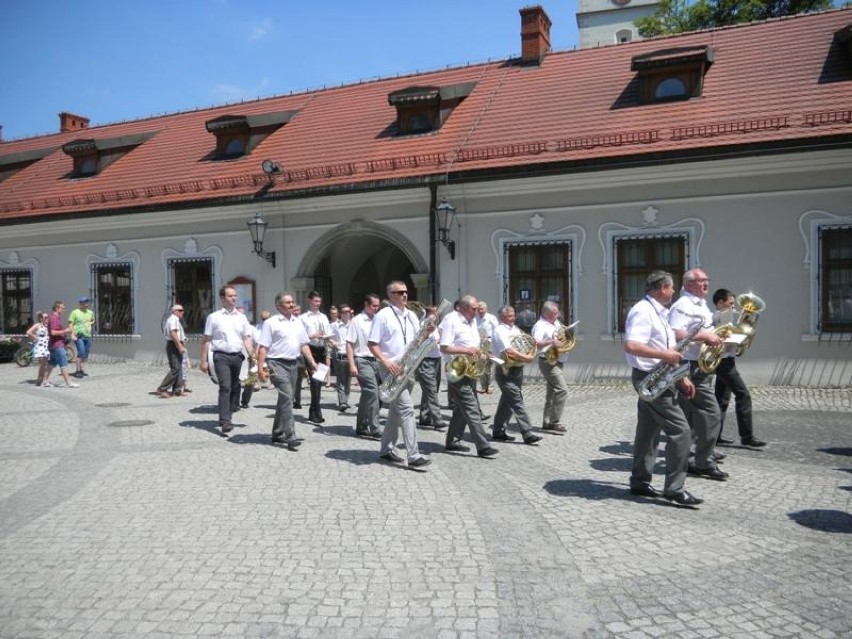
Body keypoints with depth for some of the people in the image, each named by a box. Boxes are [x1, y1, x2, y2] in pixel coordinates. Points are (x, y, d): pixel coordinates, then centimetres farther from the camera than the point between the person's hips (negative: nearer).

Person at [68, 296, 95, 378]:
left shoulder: (90, 313, 12)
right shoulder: (75, 312, -3)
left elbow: (93, 321, 32)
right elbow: (71, 324, -6)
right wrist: (72, 334, -14)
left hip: (88, 336, 6)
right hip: (79, 336, -6)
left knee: (85, 355, 7)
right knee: (81, 353, -14)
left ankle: (81, 370, 17)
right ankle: (77, 371, -7)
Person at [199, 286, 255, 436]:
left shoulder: (241, 317, 11)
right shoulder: (214, 317, 1)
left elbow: (247, 338, 10)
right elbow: (207, 340, 1)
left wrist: (252, 355, -4)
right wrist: (203, 360, -3)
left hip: (237, 356, 5)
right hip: (221, 356, -4)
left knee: (235, 387, 12)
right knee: (225, 387, -15)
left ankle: (227, 415, 28)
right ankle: (225, 421, -16)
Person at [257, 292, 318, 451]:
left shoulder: (298, 322, 15)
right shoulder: (271, 323, -5)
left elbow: (304, 344, 19)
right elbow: (263, 347, -8)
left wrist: (312, 362, 11)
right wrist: (260, 368, -15)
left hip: (293, 364, 7)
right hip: (277, 363, -7)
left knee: (285, 399, 13)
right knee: (287, 397, -16)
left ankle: (278, 434, 25)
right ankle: (290, 437, -17)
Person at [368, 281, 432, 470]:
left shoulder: (411, 316, 14)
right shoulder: (383, 315, -6)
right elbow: (372, 344, -9)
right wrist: (386, 362, -22)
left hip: (408, 369, 8)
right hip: (392, 369, -7)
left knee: (396, 410, 14)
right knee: (406, 408, -14)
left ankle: (386, 449, 26)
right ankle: (413, 456, -14)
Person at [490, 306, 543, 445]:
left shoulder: (515, 329, 16)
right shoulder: (499, 331, -11)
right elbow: (509, 351, -22)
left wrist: (531, 354, -2)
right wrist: (526, 358, -19)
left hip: (517, 369, 9)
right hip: (506, 371, -9)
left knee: (507, 402, 14)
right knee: (517, 402, -11)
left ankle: (498, 431, 23)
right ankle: (527, 434, -12)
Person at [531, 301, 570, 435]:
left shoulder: (556, 323, 15)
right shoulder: (540, 325, -12)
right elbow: (535, 343, -23)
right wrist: (551, 342, -31)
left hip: (557, 362, 10)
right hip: (548, 362, -10)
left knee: (553, 392, 13)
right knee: (562, 390, -16)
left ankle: (547, 423, 20)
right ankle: (554, 423, -12)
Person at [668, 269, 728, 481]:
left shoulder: (702, 304, 20)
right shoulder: (682, 306, -13)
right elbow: (676, 334, -25)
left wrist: (715, 337, 10)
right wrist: (704, 336, -22)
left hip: (703, 367, 10)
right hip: (692, 367, -10)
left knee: (690, 416, 13)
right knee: (711, 414, -9)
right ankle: (705, 463, -1)